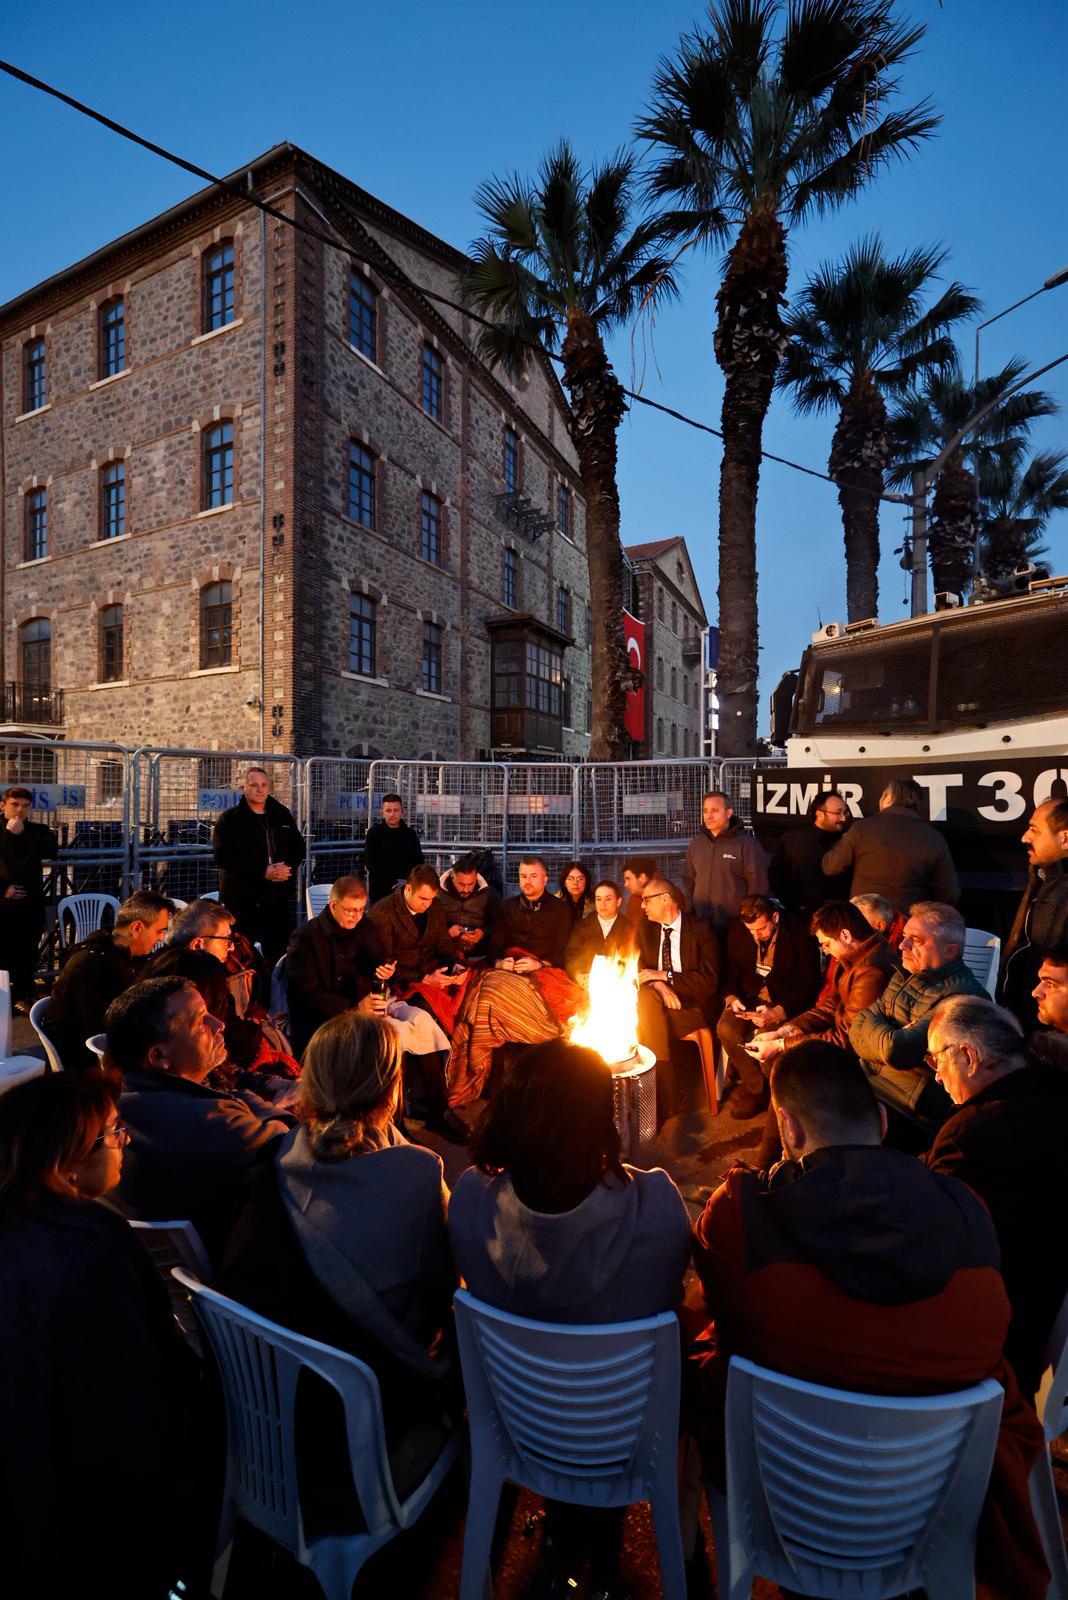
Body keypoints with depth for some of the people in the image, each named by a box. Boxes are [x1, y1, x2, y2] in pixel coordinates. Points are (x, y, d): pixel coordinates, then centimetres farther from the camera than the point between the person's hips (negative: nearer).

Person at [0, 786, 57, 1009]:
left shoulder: (38, 831, 6)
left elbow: (52, 852, -12)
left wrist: (21, 834, -14)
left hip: (31, 903, 1)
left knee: (27, 953, 5)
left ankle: (22, 997, 16)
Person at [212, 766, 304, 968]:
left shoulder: (283, 816, 13)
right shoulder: (230, 819, -1)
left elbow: (299, 848, 16)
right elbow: (223, 856, -13)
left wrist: (288, 868, -6)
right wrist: (262, 871, -19)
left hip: (279, 898, 4)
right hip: (242, 899, -4)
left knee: (279, 956, 11)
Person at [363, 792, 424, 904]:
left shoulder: (410, 834, 7)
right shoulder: (374, 833, -1)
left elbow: (418, 863, 10)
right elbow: (370, 864, -6)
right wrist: (393, 882, -14)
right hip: (380, 892, -2)